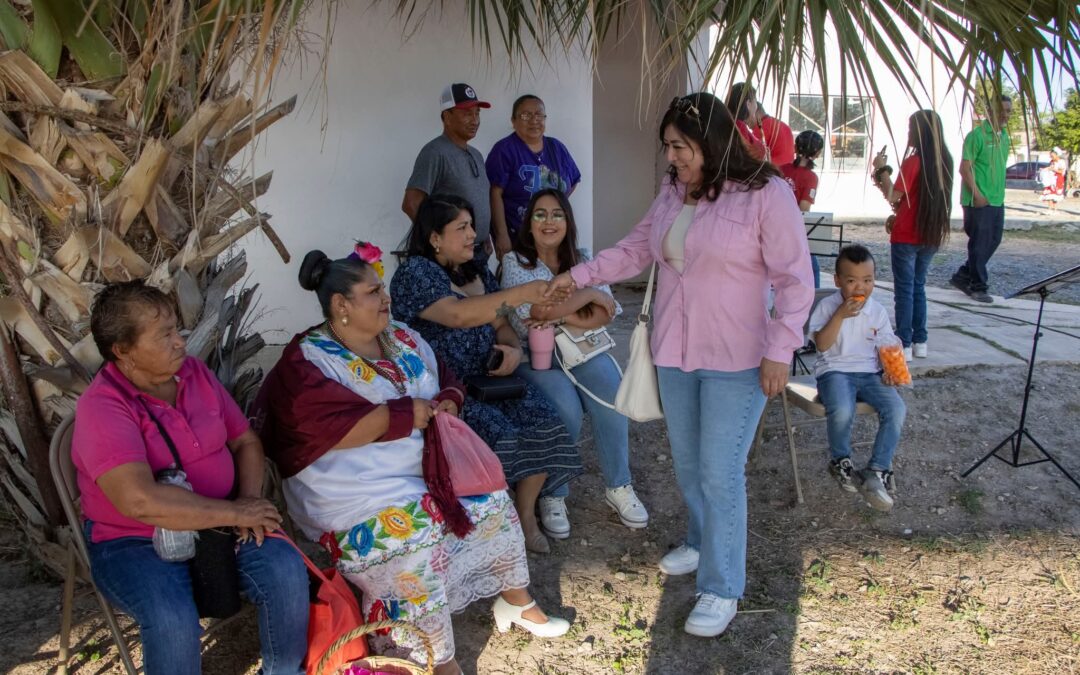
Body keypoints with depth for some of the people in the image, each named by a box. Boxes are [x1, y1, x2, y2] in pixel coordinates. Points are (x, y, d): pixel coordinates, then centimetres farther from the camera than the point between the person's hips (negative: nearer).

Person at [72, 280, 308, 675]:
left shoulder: (195, 373, 0)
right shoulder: (101, 407, -20)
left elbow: (245, 442, 8)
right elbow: (141, 501, -33)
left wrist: (250, 502, -12)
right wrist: (236, 512, -26)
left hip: (215, 522, 5)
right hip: (134, 542, -5)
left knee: (287, 570, -19)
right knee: (174, 620, -32)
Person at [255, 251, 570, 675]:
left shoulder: (403, 339, 11)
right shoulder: (307, 361, -12)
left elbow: (446, 378, 20)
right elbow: (334, 428, -26)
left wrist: (448, 402, -4)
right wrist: (407, 413, -19)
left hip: (427, 469, 8)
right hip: (360, 493, -7)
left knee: (493, 501, -2)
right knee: (415, 538, -29)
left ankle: (516, 600, 22)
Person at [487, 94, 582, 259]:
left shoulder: (557, 148, 10)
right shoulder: (504, 150, -7)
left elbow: (573, 181, 22)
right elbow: (495, 194, -13)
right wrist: (502, 235, -19)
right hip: (516, 238, -5)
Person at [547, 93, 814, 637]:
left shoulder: (767, 194, -14)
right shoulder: (672, 193, 5)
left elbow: (794, 280, -13)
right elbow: (636, 249, 15)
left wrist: (779, 350, -15)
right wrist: (580, 275, 7)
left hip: (735, 359, -6)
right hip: (673, 352, 7)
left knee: (720, 471, -3)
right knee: (686, 461, 18)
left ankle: (722, 587, 12)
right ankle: (702, 543, 41)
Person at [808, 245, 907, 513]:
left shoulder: (877, 310, 9)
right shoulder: (828, 306, -1)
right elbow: (822, 344, -11)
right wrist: (840, 315, -18)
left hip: (870, 372, 4)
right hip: (835, 371, -4)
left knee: (896, 409, -25)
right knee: (842, 411, -34)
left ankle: (877, 471, -11)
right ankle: (841, 460, -1)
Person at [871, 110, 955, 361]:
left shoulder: (913, 161, -16)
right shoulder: (944, 161, 6)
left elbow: (894, 197, -14)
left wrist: (882, 169, -6)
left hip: (906, 236, -6)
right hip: (931, 235, 7)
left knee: (904, 290, 0)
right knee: (919, 286, 16)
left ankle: (904, 344, 1)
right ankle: (920, 342, 18)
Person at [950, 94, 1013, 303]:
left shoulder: (1004, 135, 12)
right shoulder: (977, 135, -12)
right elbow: (965, 168, -15)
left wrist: (1000, 192, 15)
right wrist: (977, 194, -18)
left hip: (998, 200, 8)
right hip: (979, 201, -8)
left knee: (993, 241, 13)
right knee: (979, 244, -1)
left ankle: (963, 277, 23)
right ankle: (978, 287, 10)